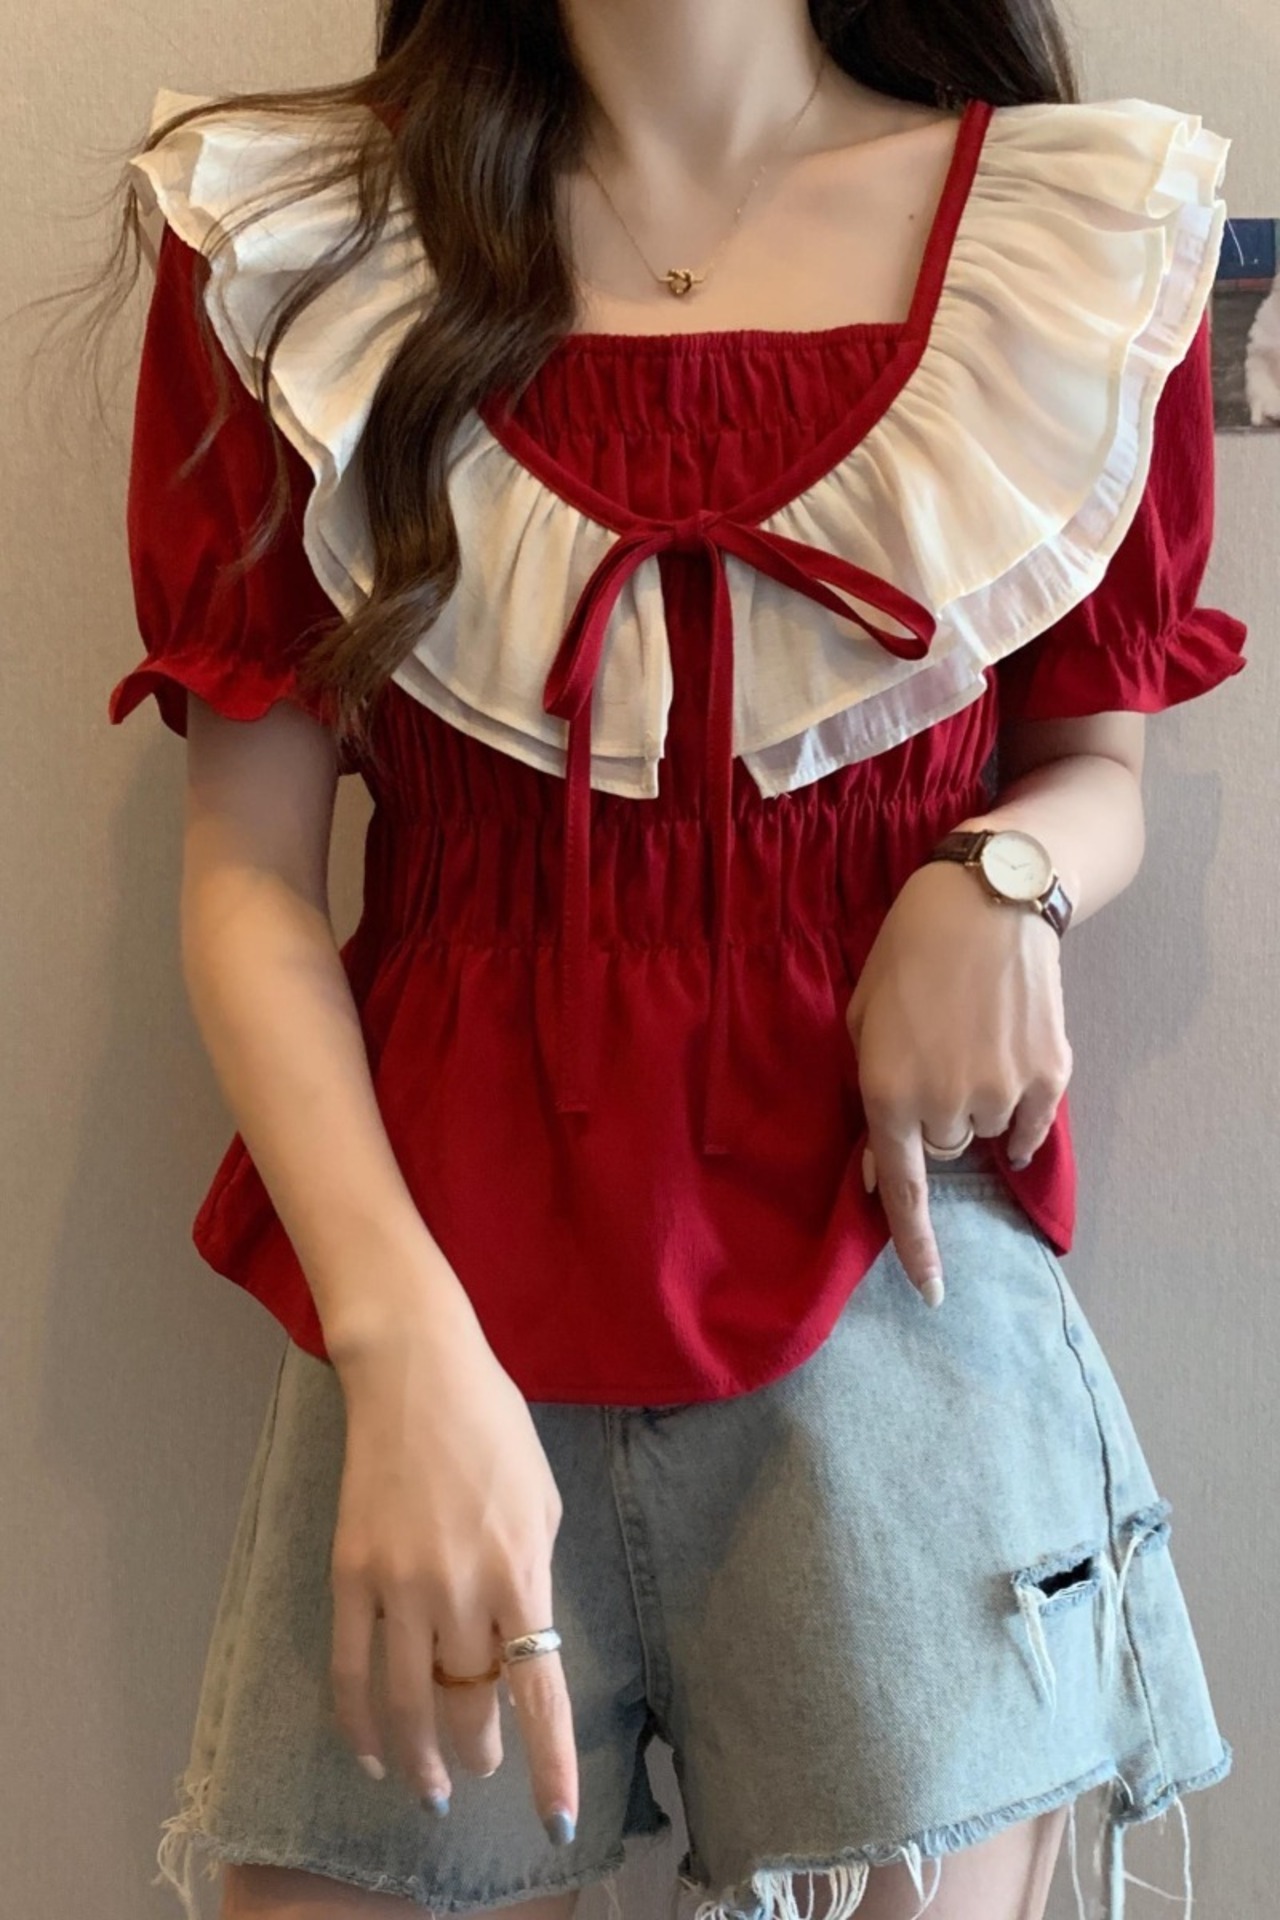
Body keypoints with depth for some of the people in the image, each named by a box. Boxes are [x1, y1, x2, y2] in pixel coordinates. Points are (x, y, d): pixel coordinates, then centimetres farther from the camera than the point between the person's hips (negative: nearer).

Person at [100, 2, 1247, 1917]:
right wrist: (402, 1346, -15)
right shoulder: (287, 235, 1)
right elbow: (247, 868, -2)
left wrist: (1002, 885, -11)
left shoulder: (1085, 231, 2)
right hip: (449, 1261, 0)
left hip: (889, 1238, 1)